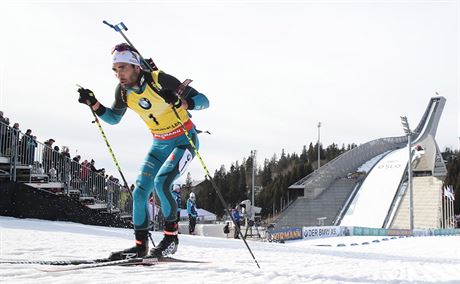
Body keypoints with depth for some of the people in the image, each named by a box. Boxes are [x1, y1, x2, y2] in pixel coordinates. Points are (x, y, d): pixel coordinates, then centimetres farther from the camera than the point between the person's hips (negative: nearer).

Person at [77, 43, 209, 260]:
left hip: (184, 140, -6)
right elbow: (113, 118, 12)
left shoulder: (159, 80, -25)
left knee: (161, 182, -25)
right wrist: (93, 104, -5)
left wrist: (180, 102, -44)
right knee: (140, 192, -1)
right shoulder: (123, 90, -7)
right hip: (160, 144, 7)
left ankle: (171, 237, -9)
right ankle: (140, 245, 10)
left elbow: (203, 101, -24)